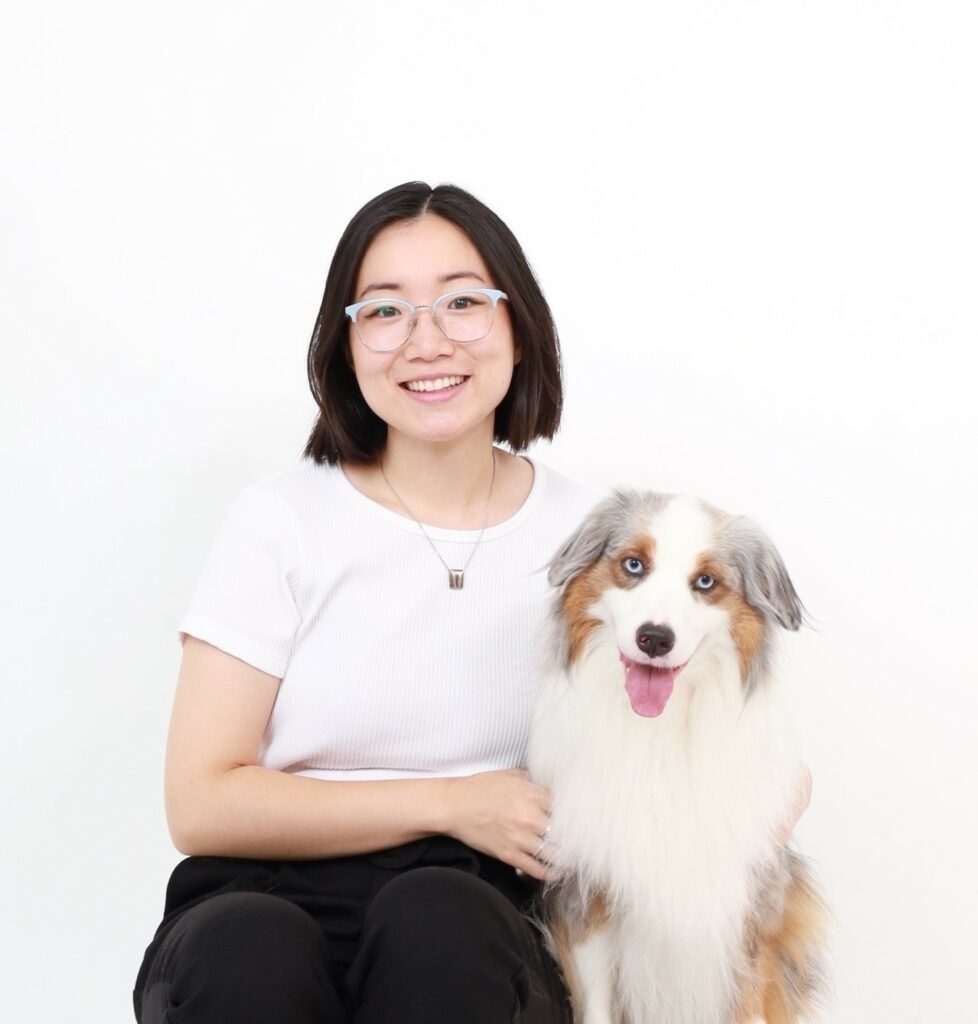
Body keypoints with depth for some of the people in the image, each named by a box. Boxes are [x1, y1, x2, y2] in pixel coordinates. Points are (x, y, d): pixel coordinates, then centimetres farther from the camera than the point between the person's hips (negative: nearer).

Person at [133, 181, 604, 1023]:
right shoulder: (280, 521, 0)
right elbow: (202, 805, -5)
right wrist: (451, 803, -10)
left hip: (481, 923, 2)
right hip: (272, 905, -1)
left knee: (436, 922, -33)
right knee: (245, 948, -35)